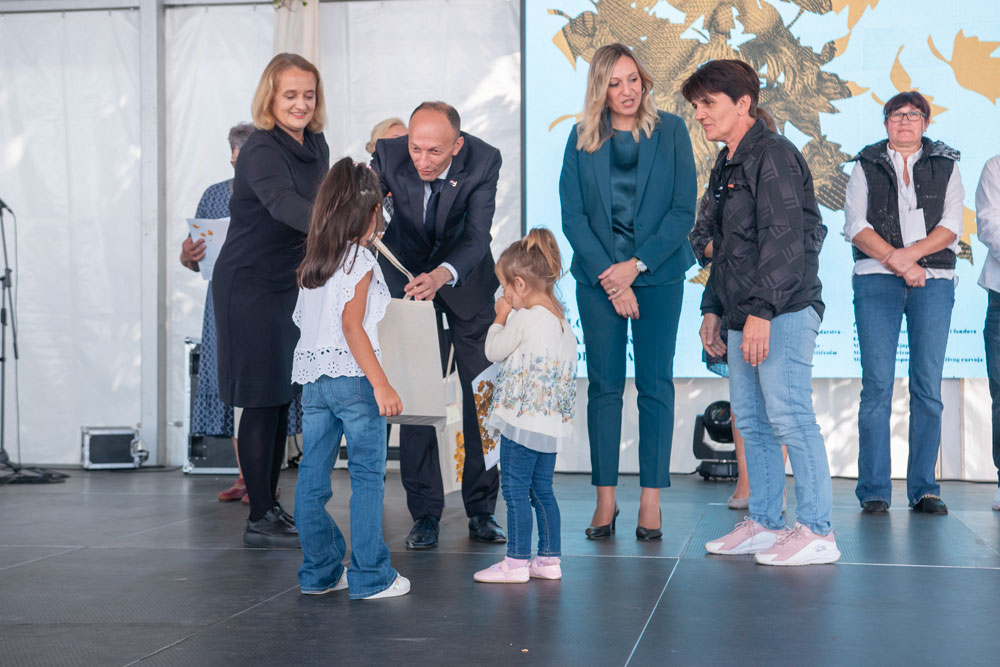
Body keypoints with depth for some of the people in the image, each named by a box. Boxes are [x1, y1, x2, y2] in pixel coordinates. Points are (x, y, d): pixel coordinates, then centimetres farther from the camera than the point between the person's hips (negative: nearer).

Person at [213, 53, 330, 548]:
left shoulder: (315, 145, 7)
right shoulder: (260, 151, -19)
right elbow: (282, 203, -39)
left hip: (289, 284, 8)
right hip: (249, 285, -8)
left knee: (283, 397, 12)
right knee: (263, 401, -6)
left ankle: (270, 506, 22)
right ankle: (259, 520, 2)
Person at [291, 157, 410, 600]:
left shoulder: (311, 261, 13)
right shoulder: (360, 260, -7)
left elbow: (303, 321, 16)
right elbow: (352, 326, -15)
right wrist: (381, 384, -17)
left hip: (312, 379, 7)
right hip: (352, 378, -7)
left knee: (312, 477, 8)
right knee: (367, 476, 0)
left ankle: (319, 572, 17)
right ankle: (370, 577, 2)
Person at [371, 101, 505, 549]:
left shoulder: (484, 160, -26)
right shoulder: (388, 153, -23)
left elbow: (477, 237, -32)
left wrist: (442, 275, -50)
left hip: (465, 279, 0)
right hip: (407, 276, 0)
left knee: (481, 392, 1)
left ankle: (481, 509, 12)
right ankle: (424, 513, 4)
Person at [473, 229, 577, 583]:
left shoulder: (524, 318, -14)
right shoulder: (563, 321, 12)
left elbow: (494, 351, -2)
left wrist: (500, 318, 11)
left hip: (522, 418, -8)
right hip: (553, 421, 8)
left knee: (516, 490, -1)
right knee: (542, 489, 14)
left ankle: (517, 561, 3)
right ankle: (549, 558, 18)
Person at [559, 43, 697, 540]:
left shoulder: (670, 132, 2)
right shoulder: (583, 139, 5)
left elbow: (684, 209, -3)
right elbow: (572, 215, 1)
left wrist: (635, 266, -10)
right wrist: (609, 276, -8)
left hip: (659, 274, -1)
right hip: (598, 275, 1)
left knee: (655, 385, 0)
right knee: (603, 385, 2)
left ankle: (650, 502, 5)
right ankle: (605, 500, 9)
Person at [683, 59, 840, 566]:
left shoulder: (773, 155, -9)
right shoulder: (726, 165, 20)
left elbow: (783, 239, -18)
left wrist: (761, 311, -22)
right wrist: (712, 309, 22)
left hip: (781, 313, -10)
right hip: (743, 317, 10)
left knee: (789, 417, -10)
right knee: (752, 422, 10)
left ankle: (817, 532, -4)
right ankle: (763, 524, 18)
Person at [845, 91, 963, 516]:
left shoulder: (946, 165, 16)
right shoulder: (866, 166, 14)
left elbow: (951, 226, 4)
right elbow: (856, 225, 2)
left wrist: (910, 253, -11)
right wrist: (897, 262, -10)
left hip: (933, 281, 1)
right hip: (877, 279, -1)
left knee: (928, 387, -2)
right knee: (877, 385, -7)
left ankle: (923, 488, 4)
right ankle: (874, 490, -4)